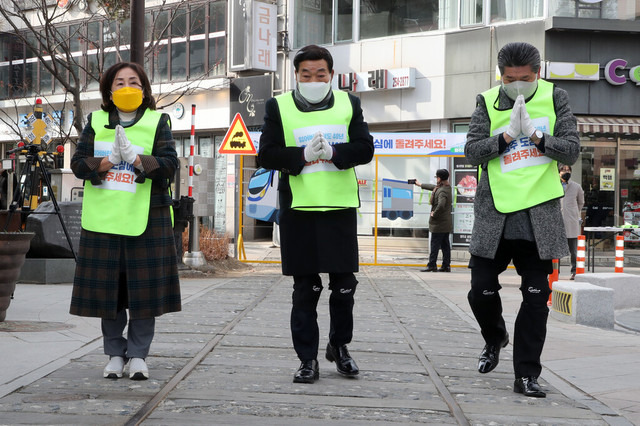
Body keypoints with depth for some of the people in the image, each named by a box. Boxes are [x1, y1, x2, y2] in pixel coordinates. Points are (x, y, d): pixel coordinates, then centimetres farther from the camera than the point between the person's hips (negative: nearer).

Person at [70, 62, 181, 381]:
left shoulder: (157, 121, 6)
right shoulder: (96, 122, 12)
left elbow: (169, 163, -5)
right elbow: (78, 163, 3)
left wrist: (136, 158, -20)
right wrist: (108, 161, -14)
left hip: (147, 217, -2)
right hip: (103, 218, 2)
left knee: (144, 287, -1)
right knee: (107, 287, 3)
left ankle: (138, 354, 8)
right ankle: (115, 353, 14)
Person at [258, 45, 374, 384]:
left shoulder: (349, 104, 9)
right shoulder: (279, 106, 5)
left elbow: (365, 149, 0)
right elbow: (266, 155, -3)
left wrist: (333, 152, -16)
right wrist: (302, 155, -17)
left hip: (340, 207, 1)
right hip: (298, 209, -1)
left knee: (344, 284, 6)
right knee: (305, 289, 3)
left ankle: (339, 345, 28)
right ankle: (308, 359, 10)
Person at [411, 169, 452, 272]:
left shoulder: (442, 191, -20)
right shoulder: (447, 187, 11)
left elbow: (441, 205, -36)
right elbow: (433, 187, 30)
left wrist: (434, 214, -19)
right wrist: (420, 184, 42)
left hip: (439, 224, -9)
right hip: (446, 224, 9)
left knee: (434, 244, -3)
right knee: (445, 245, 10)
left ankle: (432, 265, 0)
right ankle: (446, 265, 12)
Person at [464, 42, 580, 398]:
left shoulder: (555, 98, 4)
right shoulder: (488, 102, 3)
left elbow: (572, 151, -2)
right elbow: (473, 152, -6)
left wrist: (535, 135, -17)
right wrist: (508, 136, -19)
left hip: (539, 215, 0)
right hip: (494, 212, 0)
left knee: (536, 295, 0)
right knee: (482, 291, 4)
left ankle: (527, 374, 7)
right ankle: (495, 338, 35)